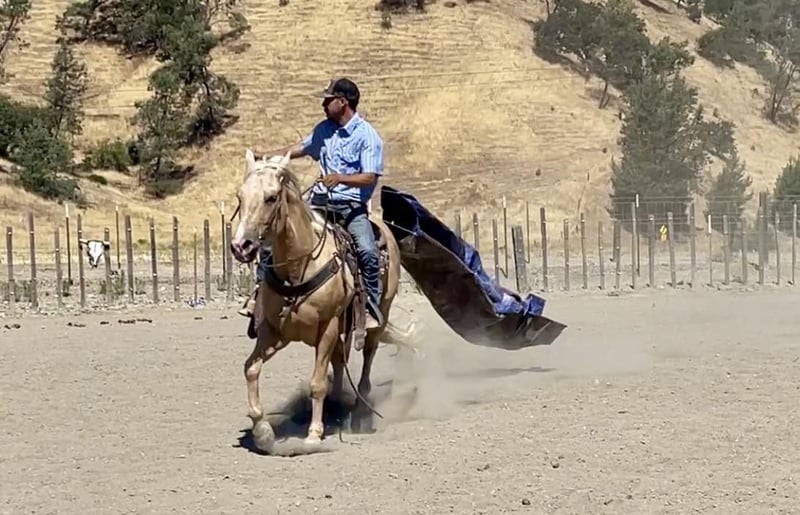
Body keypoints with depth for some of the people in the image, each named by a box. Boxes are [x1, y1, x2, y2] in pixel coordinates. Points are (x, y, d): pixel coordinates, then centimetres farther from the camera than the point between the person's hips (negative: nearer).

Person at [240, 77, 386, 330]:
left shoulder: (367, 136, -10)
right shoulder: (324, 129, 11)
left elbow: (370, 177, -18)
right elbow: (302, 147, 29)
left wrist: (340, 178, -33)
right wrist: (268, 156, 26)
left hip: (352, 206, -6)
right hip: (319, 200, 6)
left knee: (367, 251, -31)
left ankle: (372, 306, -18)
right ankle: (262, 288, 6)